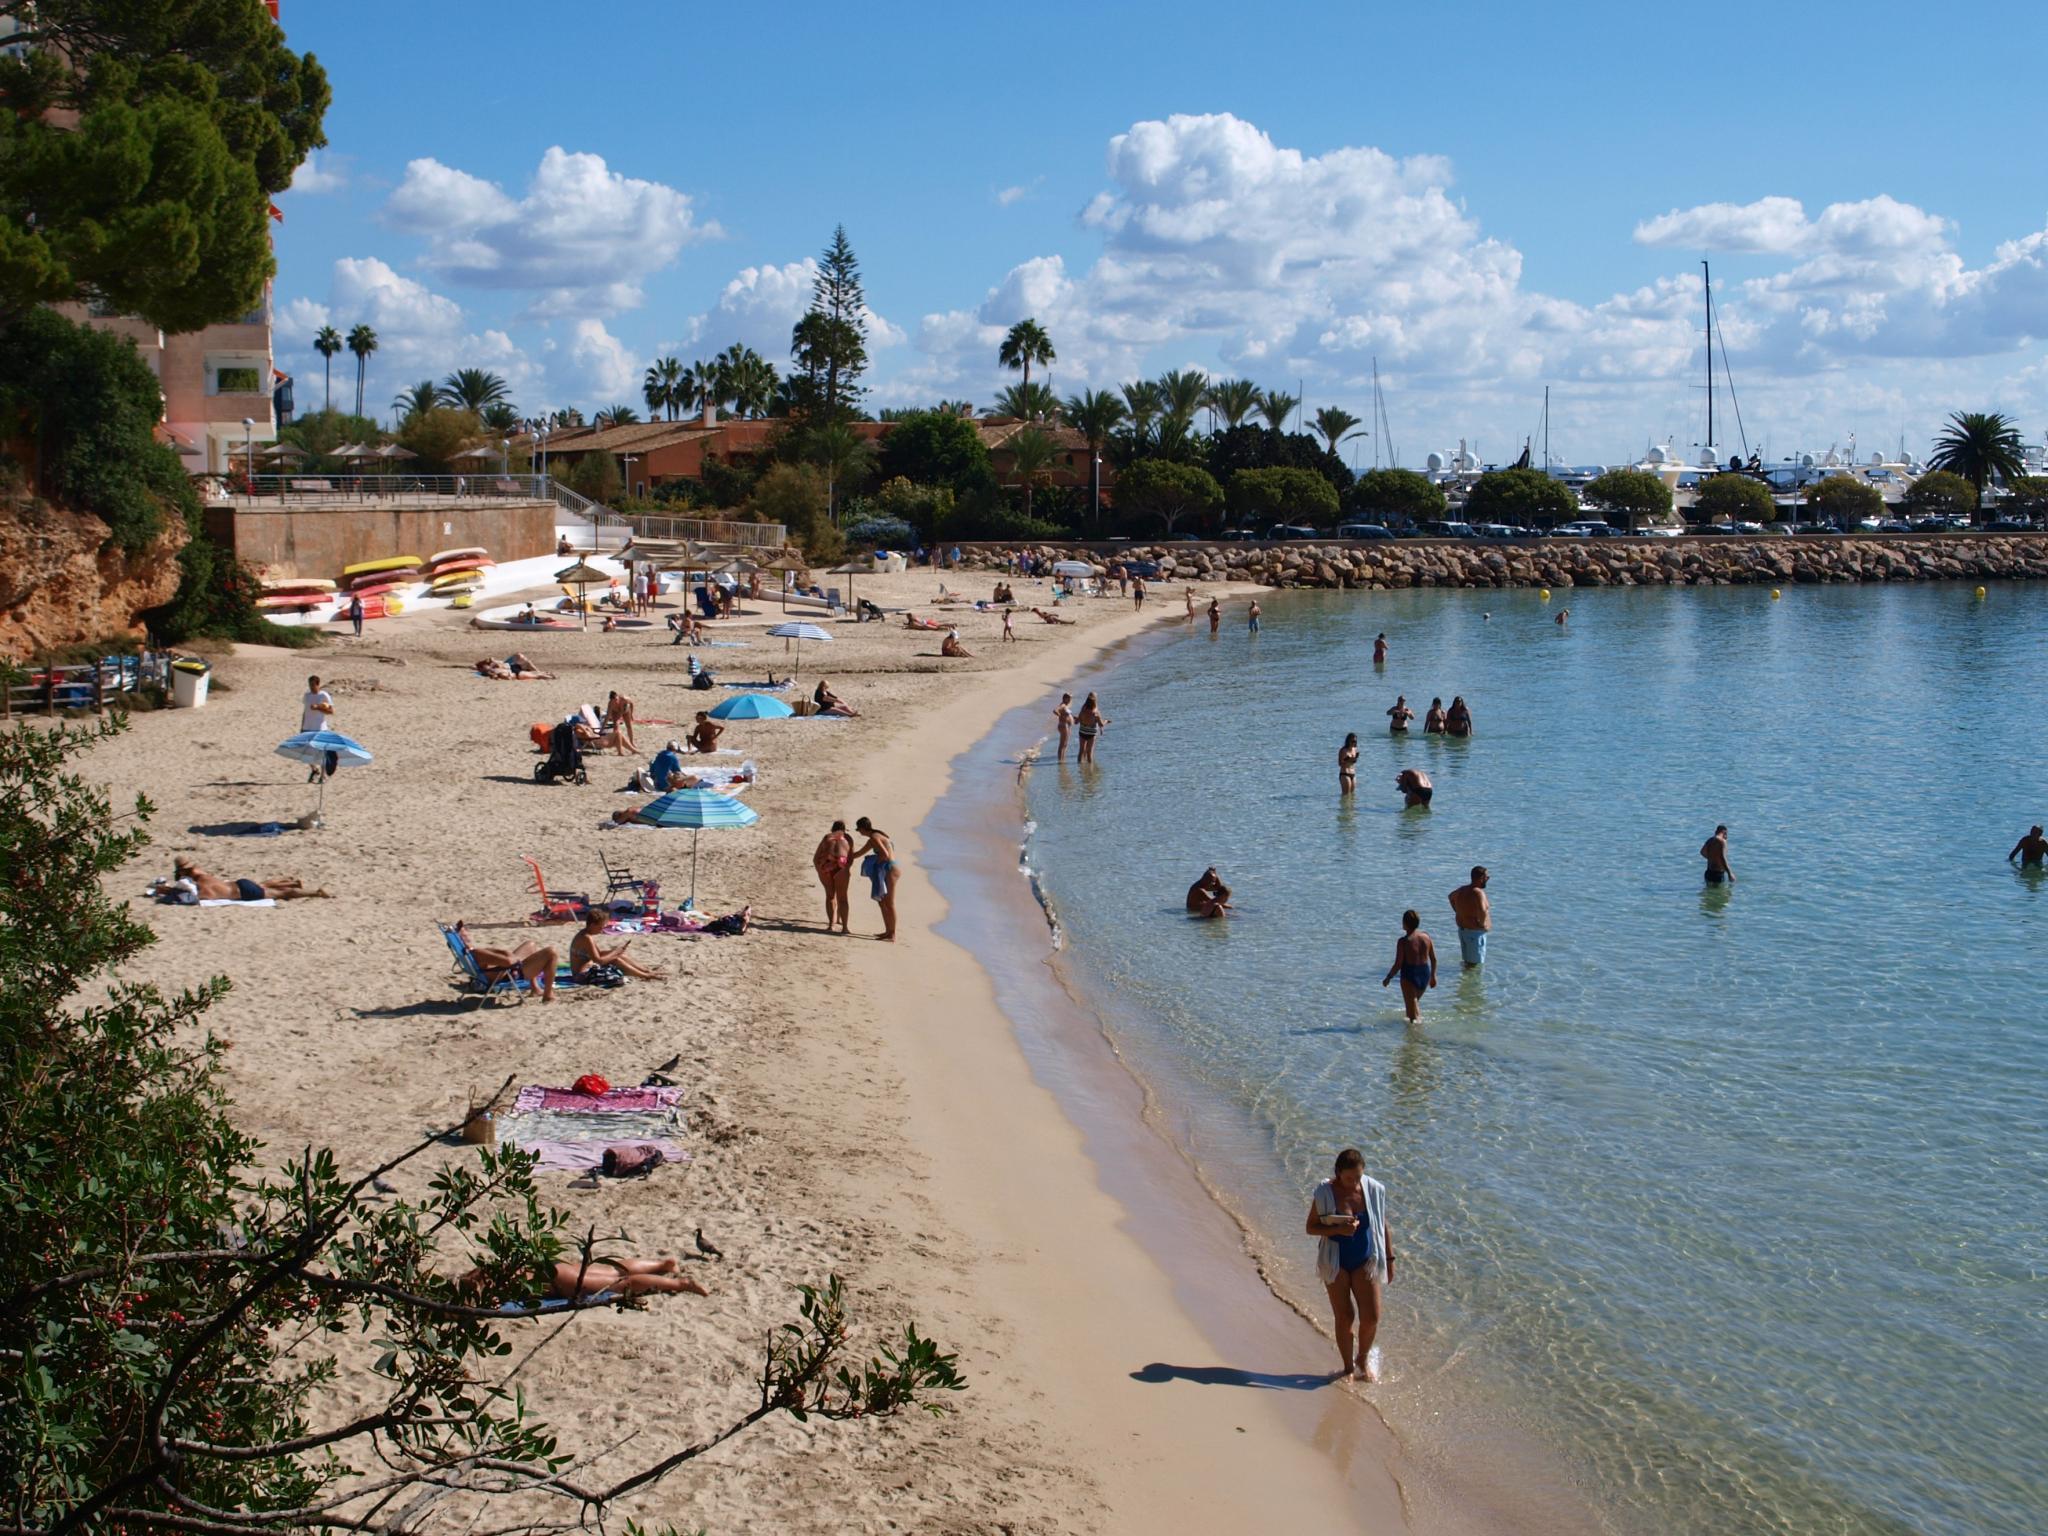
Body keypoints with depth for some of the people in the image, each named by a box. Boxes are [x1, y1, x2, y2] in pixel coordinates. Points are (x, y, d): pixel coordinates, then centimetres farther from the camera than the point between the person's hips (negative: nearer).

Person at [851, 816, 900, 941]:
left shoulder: (874, 837, -12)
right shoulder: (872, 839, 19)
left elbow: (885, 854, -23)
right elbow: (860, 853, 32)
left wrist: (875, 863, -7)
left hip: (890, 869, -10)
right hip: (885, 870, 10)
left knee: (889, 903, -8)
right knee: (881, 901, 14)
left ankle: (893, 935, -5)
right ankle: (888, 931, 19)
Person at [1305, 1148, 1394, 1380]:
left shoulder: (1374, 1190, -7)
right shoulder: (1324, 1193, -13)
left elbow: (1383, 1227, 4)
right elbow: (1311, 1228, -7)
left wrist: (1389, 1259, 7)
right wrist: (1337, 1229, -23)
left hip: (1365, 1262, 2)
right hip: (1335, 1263, -2)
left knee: (1371, 1317, -2)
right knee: (1344, 1317, 2)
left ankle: (1363, 1359, 26)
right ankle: (1348, 1367, 22)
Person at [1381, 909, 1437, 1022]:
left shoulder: (1403, 941, -16)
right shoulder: (1426, 937, 0)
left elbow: (1398, 965, -16)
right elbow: (1433, 959, 7)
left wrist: (1387, 978, -2)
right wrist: (1433, 976, 20)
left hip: (1409, 976, -6)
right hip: (1425, 974, 6)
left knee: (1411, 1006, 3)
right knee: (1415, 1001, 28)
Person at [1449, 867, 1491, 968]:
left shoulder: (1462, 890, 4)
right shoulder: (1478, 892, -23)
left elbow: (1451, 896, 26)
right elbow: (1482, 911, -38)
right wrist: (1482, 924, -20)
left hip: (1462, 929, 9)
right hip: (1475, 932, -9)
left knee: (1467, 961, 23)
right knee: (1474, 963, -2)